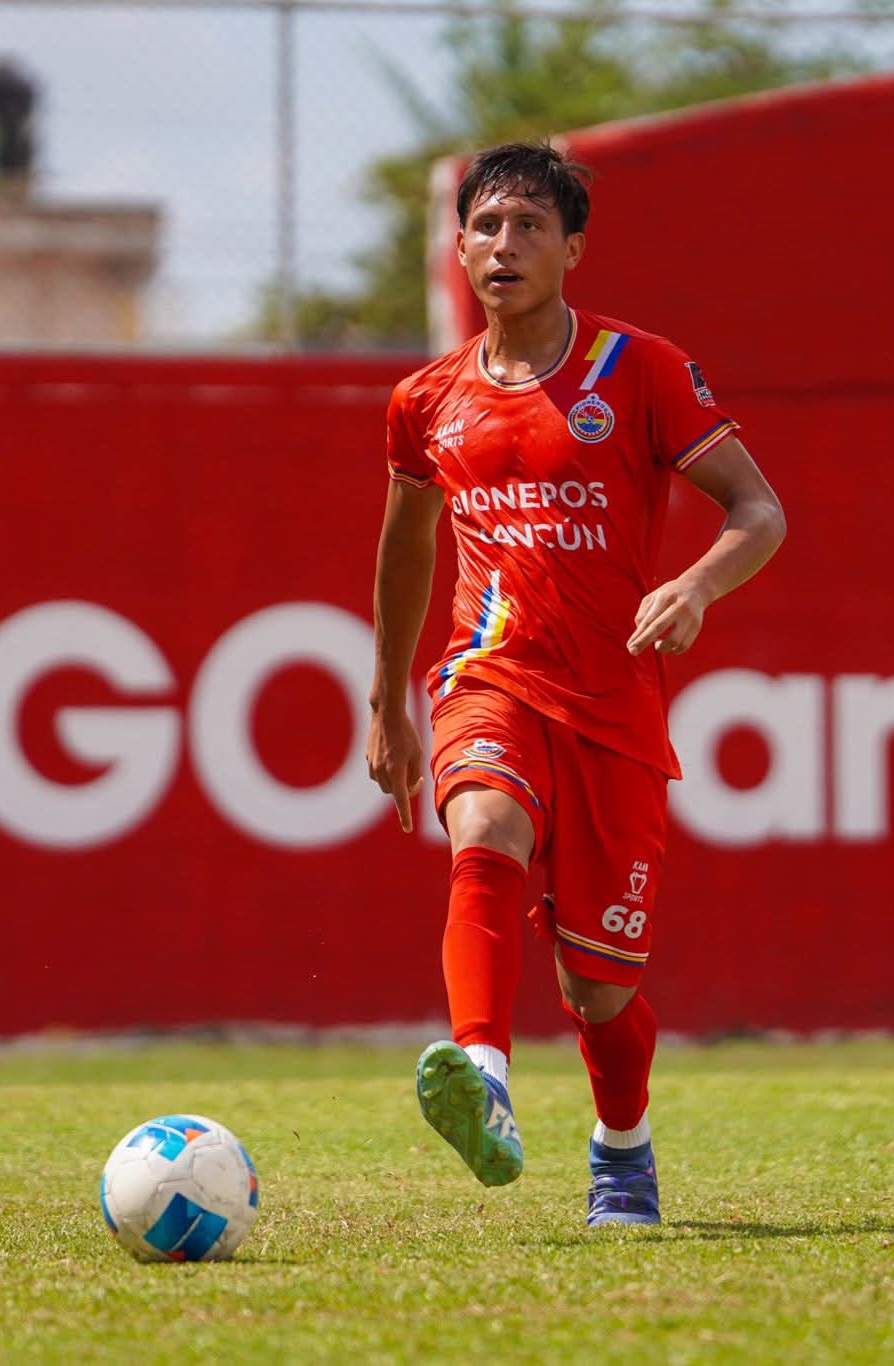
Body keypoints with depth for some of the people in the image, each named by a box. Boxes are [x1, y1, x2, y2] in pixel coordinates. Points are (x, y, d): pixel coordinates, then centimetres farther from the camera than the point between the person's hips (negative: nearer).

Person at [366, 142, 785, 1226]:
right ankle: (485, 1097, -52)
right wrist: (386, 706, 31)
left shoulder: (639, 372, -2)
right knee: (486, 840, -33)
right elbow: (406, 540, 27)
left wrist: (698, 585, -25)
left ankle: (623, 1155, 35)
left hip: (616, 704, -1)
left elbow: (760, 512, -4)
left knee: (598, 982, 4)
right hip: (491, 679, 1)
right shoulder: (430, 401, 9)